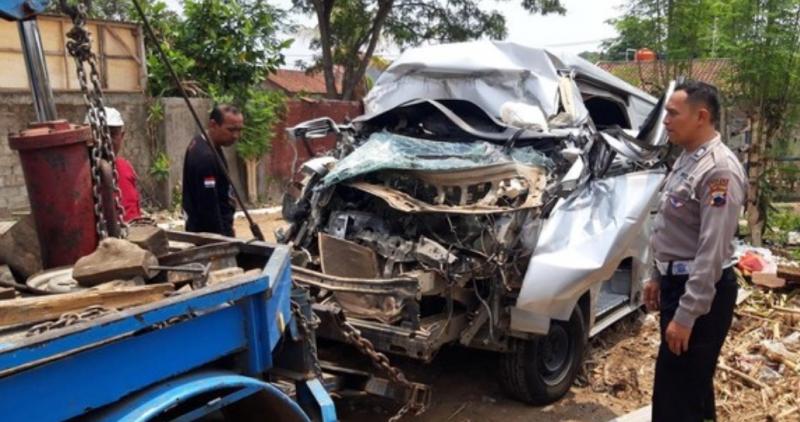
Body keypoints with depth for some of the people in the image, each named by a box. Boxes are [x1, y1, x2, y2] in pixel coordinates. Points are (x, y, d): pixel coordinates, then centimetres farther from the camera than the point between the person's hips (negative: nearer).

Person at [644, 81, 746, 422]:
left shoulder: (719, 169, -22)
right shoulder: (687, 158, 9)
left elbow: (713, 251, -26)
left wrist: (686, 315, -25)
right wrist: (657, 276, 22)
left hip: (701, 292, -10)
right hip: (677, 282, 10)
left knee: (676, 393, -3)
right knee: (692, 382, 23)